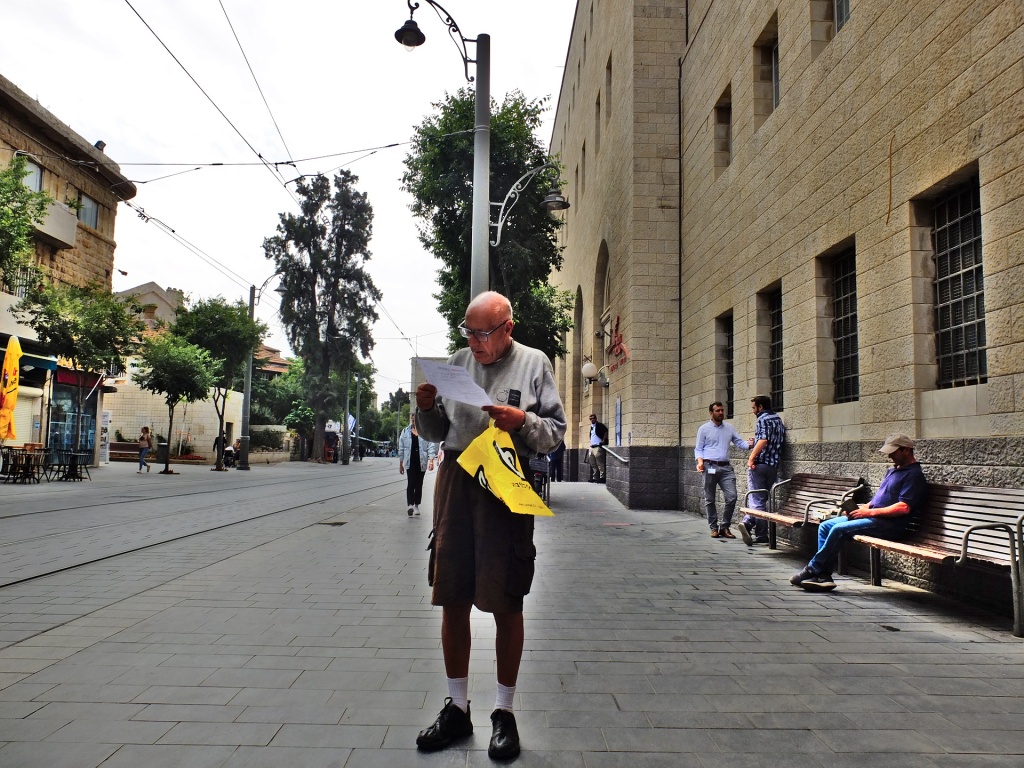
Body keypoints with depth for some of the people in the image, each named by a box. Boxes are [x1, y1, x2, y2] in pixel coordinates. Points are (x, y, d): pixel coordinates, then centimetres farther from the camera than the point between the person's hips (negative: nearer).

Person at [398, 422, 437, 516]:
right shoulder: (405, 432, 7)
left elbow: (431, 446, -3)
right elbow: (401, 449, 12)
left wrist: (431, 461, -14)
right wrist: (400, 464, 11)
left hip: (422, 463, 0)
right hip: (410, 462, 0)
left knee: (419, 484, 9)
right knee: (411, 483, -14)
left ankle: (416, 505, 21)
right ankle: (410, 505, -21)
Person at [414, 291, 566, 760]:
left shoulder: (534, 363, 1)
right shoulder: (457, 363, 11)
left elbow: (555, 432, 0)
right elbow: (435, 433, 15)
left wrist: (523, 421, -18)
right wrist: (426, 408, -5)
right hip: (455, 481, 4)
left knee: (506, 605, 6)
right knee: (453, 601, 9)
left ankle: (504, 713, 24)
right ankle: (457, 708, 27)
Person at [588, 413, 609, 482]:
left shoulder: (599, 425, -6)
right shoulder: (591, 427, 20)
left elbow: (606, 432, -15)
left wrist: (603, 441, -15)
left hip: (598, 447, -9)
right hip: (592, 447, 9)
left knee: (600, 464, -11)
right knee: (593, 464, 11)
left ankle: (602, 477, -10)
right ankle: (594, 478, 17)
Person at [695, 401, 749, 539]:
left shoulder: (729, 428, 13)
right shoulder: (704, 429, 4)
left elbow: (739, 442, 8)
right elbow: (698, 449, 4)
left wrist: (750, 445, -13)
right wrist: (700, 461, -14)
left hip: (726, 467, 3)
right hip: (710, 467, -3)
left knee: (731, 497, -7)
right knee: (710, 500, 3)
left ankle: (725, 527, 7)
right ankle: (714, 528, 14)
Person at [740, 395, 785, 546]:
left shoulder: (763, 418, -7)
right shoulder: (778, 419, 18)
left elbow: (763, 440, -23)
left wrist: (751, 458, -23)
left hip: (760, 463, -7)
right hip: (773, 465, 7)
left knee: (757, 499, -3)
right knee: (762, 498, 11)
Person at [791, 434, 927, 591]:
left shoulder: (914, 475, -8)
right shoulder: (893, 471, 23)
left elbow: (904, 507, -19)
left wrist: (870, 512, -17)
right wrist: (865, 507, 6)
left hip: (888, 524, -10)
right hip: (872, 518, 10)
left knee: (839, 529, -26)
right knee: (825, 526, -4)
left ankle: (813, 569, -13)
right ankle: (823, 576, -10)